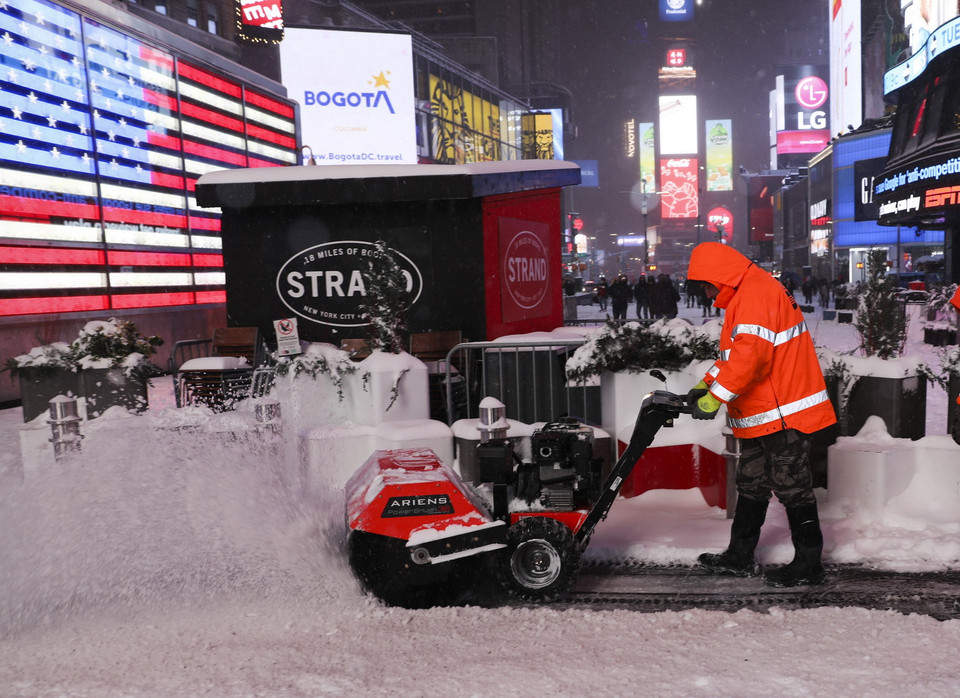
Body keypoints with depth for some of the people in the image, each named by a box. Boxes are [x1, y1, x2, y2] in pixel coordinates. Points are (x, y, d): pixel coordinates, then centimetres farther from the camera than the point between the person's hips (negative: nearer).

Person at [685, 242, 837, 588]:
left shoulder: (756, 293, -17)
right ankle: (740, 557, 27)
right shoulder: (744, 296, 17)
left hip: (784, 414, -11)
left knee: (793, 487, -1)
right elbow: (733, 354, 24)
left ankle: (808, 564, 11)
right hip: (762, 417, 11)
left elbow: (751, 353, -30)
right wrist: (705, 384, 14)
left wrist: (716, 395, -28)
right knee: (750, 485, 16)